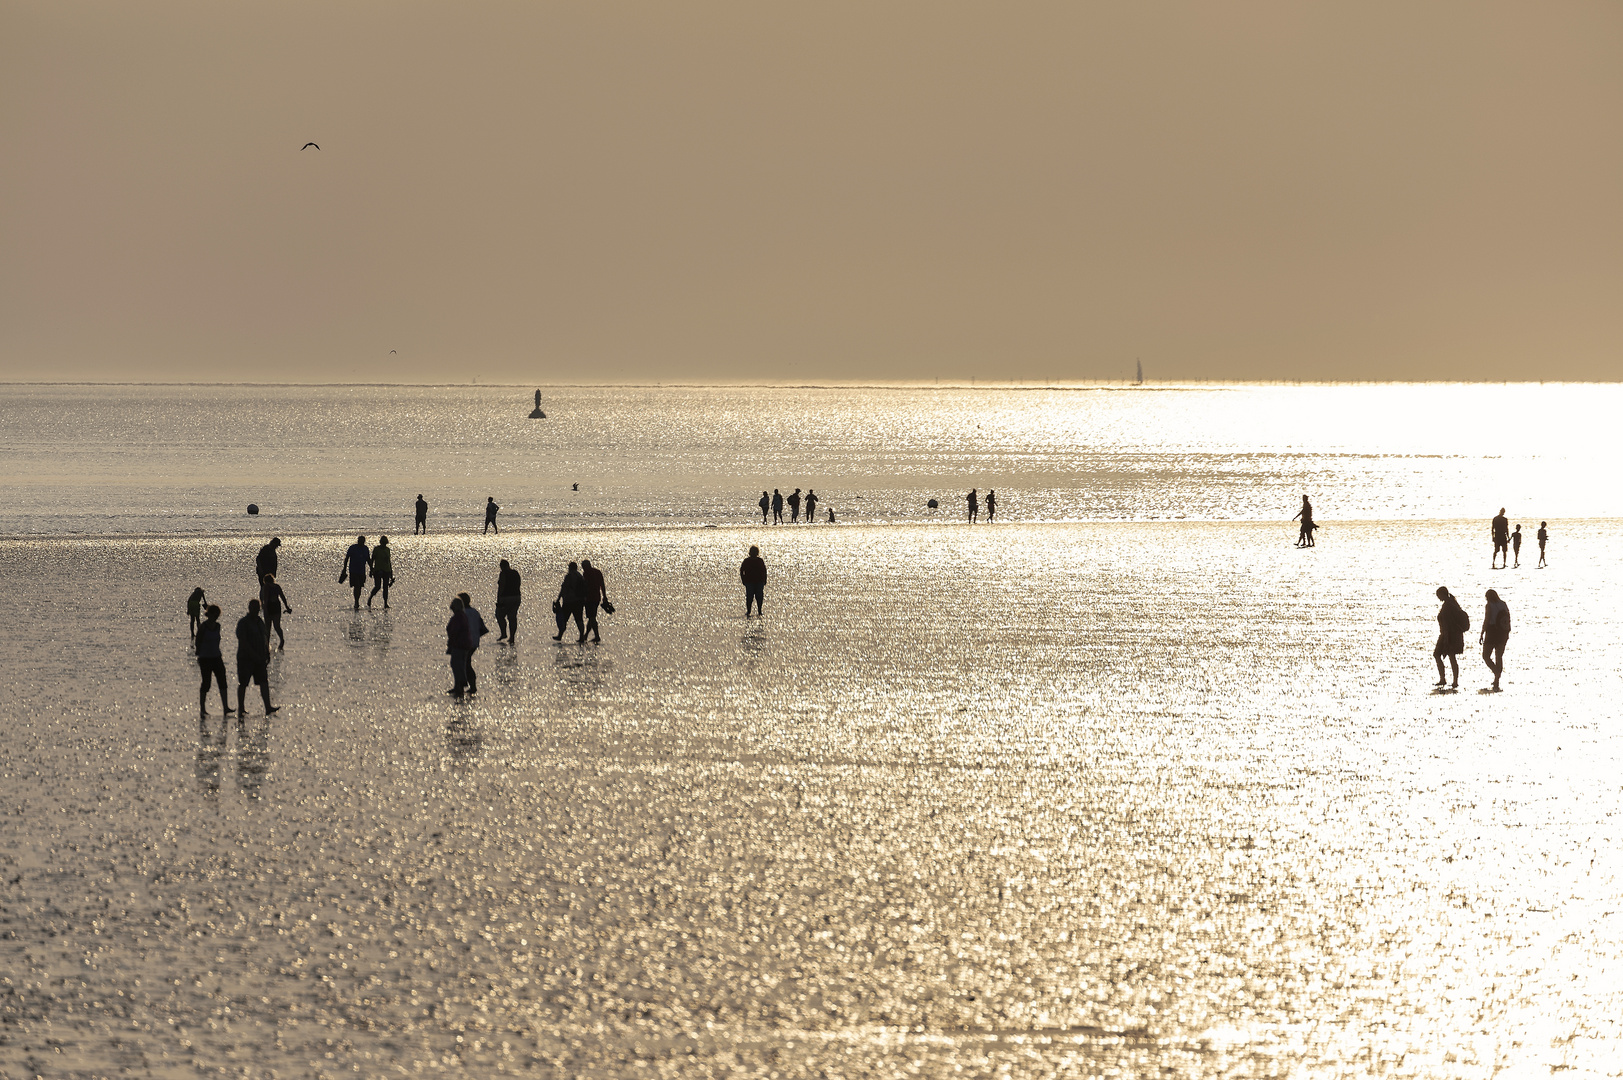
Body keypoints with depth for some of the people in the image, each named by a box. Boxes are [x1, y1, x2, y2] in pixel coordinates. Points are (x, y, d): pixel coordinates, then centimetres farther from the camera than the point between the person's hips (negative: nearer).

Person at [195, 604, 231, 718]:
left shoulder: (217, 626, 9)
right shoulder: (203, 626, -10)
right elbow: (198, 642, -7)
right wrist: (198, 656, -7)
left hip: (216, 657, 6)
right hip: (205, 658, -6)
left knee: (222, 681, -1)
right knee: (206, 682, -2)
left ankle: (225, 707, 0)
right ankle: (202, 709, 6)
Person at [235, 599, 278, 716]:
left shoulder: (259, 621, 12)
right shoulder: (243, 622, -11)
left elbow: (264, 638, 19)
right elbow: (242, 641, -19)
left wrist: (267, 654, 11)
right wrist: (254, 655, -24)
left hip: (259, 658, 6)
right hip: (245, 658, -6)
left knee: (264, 681, -5)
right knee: (243, 684, 1)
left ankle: (268, 708, -11)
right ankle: (240, 710, 9)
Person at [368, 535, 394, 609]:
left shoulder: (387, 550, 11)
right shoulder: (376, 549, -2)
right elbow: (372, 559, -3)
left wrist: (391, 573, 17)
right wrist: (371, 569, -12)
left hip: (386, 571, 4)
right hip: (378, 570, -4)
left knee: (385, 587, 0)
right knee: (377, 586, -12)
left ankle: (385, 604, 1)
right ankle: (369, 598, 14)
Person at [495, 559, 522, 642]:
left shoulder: (503, 574, -12)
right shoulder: (516, 573, 9)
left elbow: (501, 587, -17)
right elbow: (519, 586, 14)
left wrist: (498, 600, -14)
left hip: (505, 598, -7)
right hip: (516, 597, 7)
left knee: (500, 616, 10)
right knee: (512, 618, 8)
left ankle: (504, 634, 3)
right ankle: (512, 638, 6)